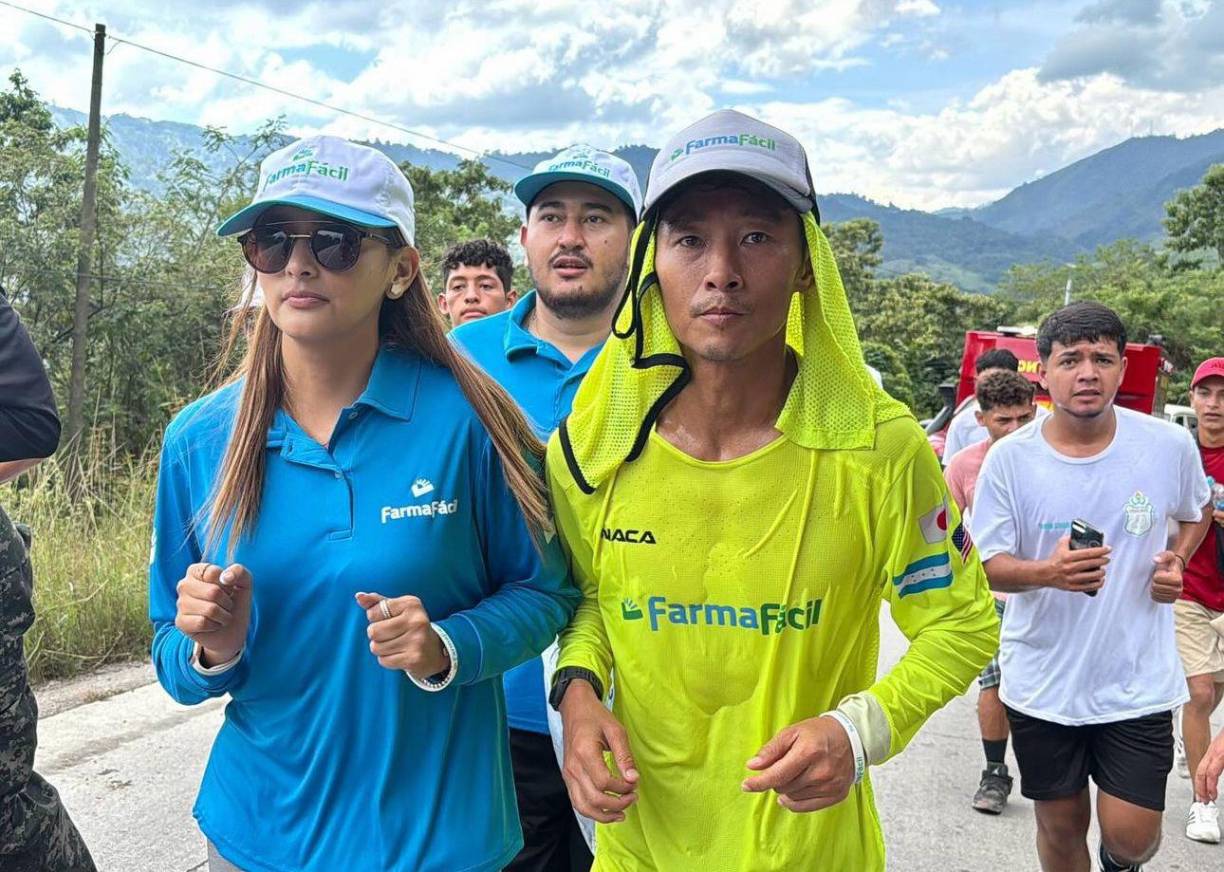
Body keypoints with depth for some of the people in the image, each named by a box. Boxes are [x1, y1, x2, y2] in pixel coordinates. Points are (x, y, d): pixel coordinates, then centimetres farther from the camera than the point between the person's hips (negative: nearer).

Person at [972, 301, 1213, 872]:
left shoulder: (1170, 446, -6)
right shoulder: (1010, 458, -10)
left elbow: (1196, 513, 16)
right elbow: (982, 564, -5)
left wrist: (1178, 559, -4)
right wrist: (1047, 572, -25)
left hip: (1137, 682, 0)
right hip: (1042, 682, 0)